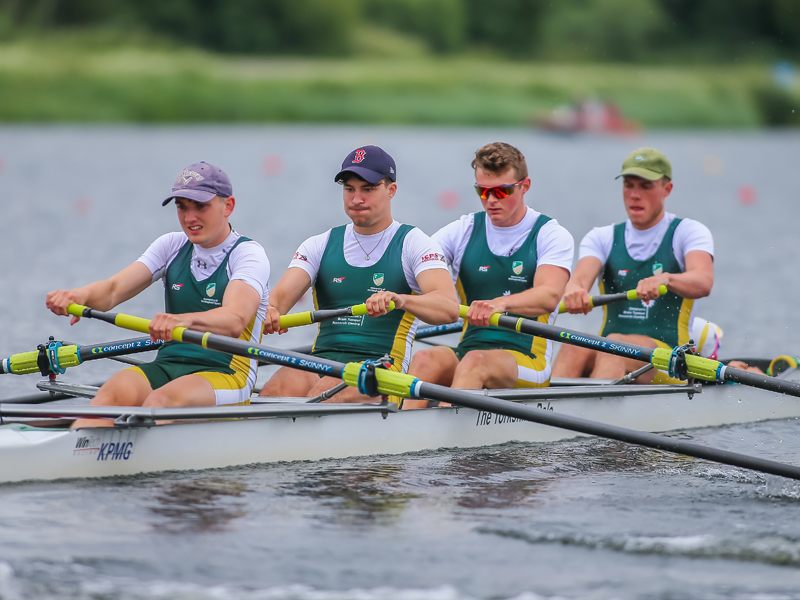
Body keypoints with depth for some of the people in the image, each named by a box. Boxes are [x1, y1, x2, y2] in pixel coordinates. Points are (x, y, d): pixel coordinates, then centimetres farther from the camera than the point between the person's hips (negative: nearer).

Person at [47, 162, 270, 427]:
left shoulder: (249, 254, -4)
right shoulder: (172, 246, 13)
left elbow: (235, 320, -25)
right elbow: (114, 289, 0)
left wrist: (184, 320, -47)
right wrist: (82, 294, -26)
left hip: (226, 375, -4)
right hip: (167, 365, 4)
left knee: (161, 401, -36)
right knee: (115, 391, -29)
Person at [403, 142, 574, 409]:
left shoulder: (552, 236, 2)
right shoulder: (462, 232, 13)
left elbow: (548, 296, -18)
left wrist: (500, 303, -40)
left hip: (526, 361, -4)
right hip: (469, 346, 4)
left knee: (475, 362, -37)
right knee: (425, 360, -30)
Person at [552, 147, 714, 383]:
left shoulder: (689, 232, 5)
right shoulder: (602, 238, 16)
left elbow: (703, 282, -17)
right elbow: (581, 276, -6)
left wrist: (666, 279, -41)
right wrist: (574, 289, -33)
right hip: (607, 355, 3)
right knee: (574, 347, -30)